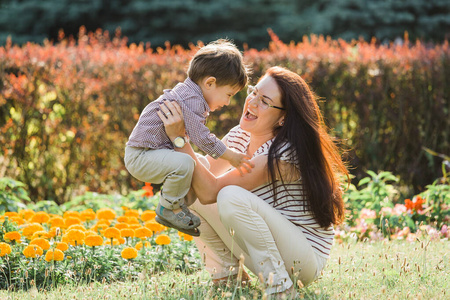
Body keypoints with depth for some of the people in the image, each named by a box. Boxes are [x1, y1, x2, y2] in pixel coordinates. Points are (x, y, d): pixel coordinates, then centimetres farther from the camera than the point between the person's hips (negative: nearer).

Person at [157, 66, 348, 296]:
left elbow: (210, 191, -28)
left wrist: (180, 138, -29)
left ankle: (279, 285, -20)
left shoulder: (284, 155, -25)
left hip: (306, 258, -8)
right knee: (188, 189, -4)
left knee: (232, 197, -31)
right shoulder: (239, 137, 1)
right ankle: (228, 274, 6)